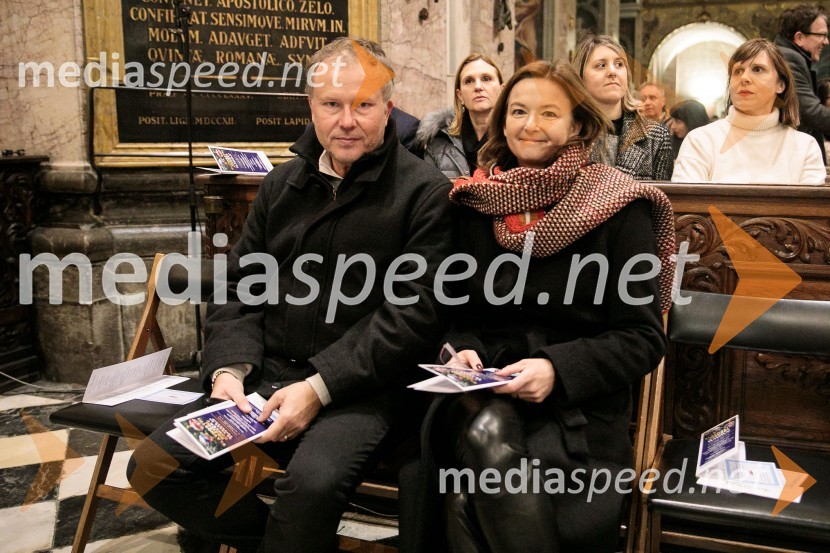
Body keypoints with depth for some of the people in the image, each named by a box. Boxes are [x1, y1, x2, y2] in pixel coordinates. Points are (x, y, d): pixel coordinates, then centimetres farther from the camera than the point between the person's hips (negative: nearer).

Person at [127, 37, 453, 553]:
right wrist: (230, 367, -4)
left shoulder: (424, 191, -5)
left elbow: (414, 311, -11)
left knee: (312, 484, -33)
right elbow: (239, 286, 15)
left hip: (358, 389, -5)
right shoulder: (282, 184, 13)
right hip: (264, 377, 6)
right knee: (153, 467, -6)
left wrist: (320, 386, -18)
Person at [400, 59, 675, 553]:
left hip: (577, 404, -2)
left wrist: (558, 369, -18)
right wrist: (463, 350, -7)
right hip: (485, 388, 3)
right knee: (479, 431, -32)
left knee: (486, 437, -32)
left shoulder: (619, 208, -2)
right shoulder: (476, 203, 9)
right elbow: (456, 310, 15)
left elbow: (643, 338, -4)